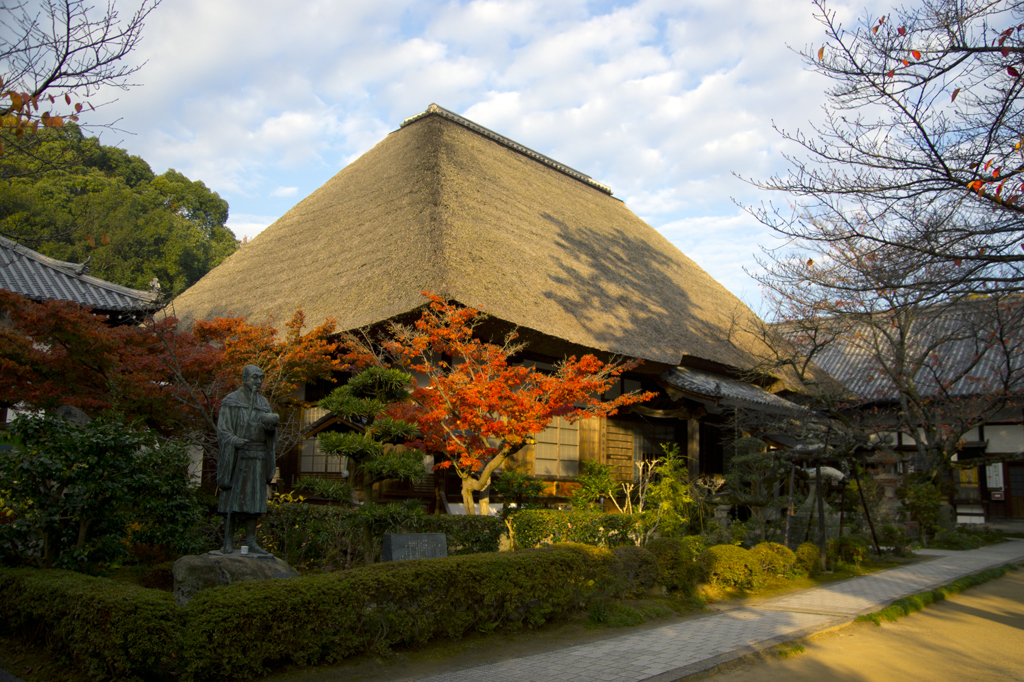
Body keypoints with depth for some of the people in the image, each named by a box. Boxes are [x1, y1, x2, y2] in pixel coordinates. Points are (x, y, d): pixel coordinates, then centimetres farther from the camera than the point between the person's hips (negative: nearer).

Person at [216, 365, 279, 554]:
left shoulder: (263, 403, 12)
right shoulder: (230, 401, -3)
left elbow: (269, 430, 4)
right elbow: (222, 430, -8)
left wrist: (272, 422, -19)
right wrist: (235, 441, -27)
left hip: (257, 458, 5)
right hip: (236, 456, -5)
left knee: (254, 500, 3)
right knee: (233, 498, -4)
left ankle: (251, 542, 8)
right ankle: (227, 542, 3)